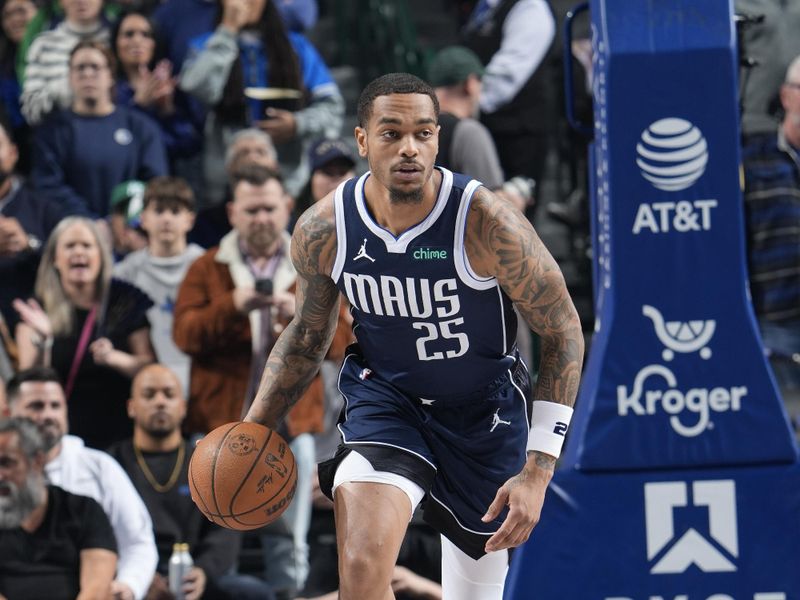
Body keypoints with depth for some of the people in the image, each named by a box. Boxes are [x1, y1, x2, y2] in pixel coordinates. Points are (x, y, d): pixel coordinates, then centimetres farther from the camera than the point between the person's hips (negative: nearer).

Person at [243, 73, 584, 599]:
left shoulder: (487, 225, -24)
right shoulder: (322, 231, -14)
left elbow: (563, 333, -13)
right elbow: (307, 334, 7)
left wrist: (538, 468, -18)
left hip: (484, 410, -1)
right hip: (383, 396, 1)